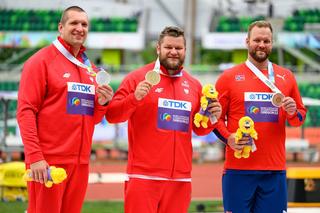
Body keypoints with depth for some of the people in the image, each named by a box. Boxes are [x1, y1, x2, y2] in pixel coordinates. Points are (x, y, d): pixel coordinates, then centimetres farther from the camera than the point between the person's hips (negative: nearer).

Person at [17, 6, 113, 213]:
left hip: (80, 163, 6)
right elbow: (26, 111, -10)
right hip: (48, 162, -6)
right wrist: (35, 156, -18)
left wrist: (103, 103, -1)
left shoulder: (90, 68, 16)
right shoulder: (41, 61, -3)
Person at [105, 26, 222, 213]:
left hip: (180, 179, 4)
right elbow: (112, 115, -4)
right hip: (144, 176, -4)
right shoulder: (138, 78, 1)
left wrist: (212, 118, 2)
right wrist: (135, 98, -19)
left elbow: (199, 129, 23)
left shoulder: (194, 85, 14)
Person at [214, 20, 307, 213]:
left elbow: (301, 116, 19)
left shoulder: (286, 77, 12)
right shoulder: (229, 77, 4)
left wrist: (293, 112, -5)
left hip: (275, 169, 2)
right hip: (238, 169, -2)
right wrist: (228, 138, -13)